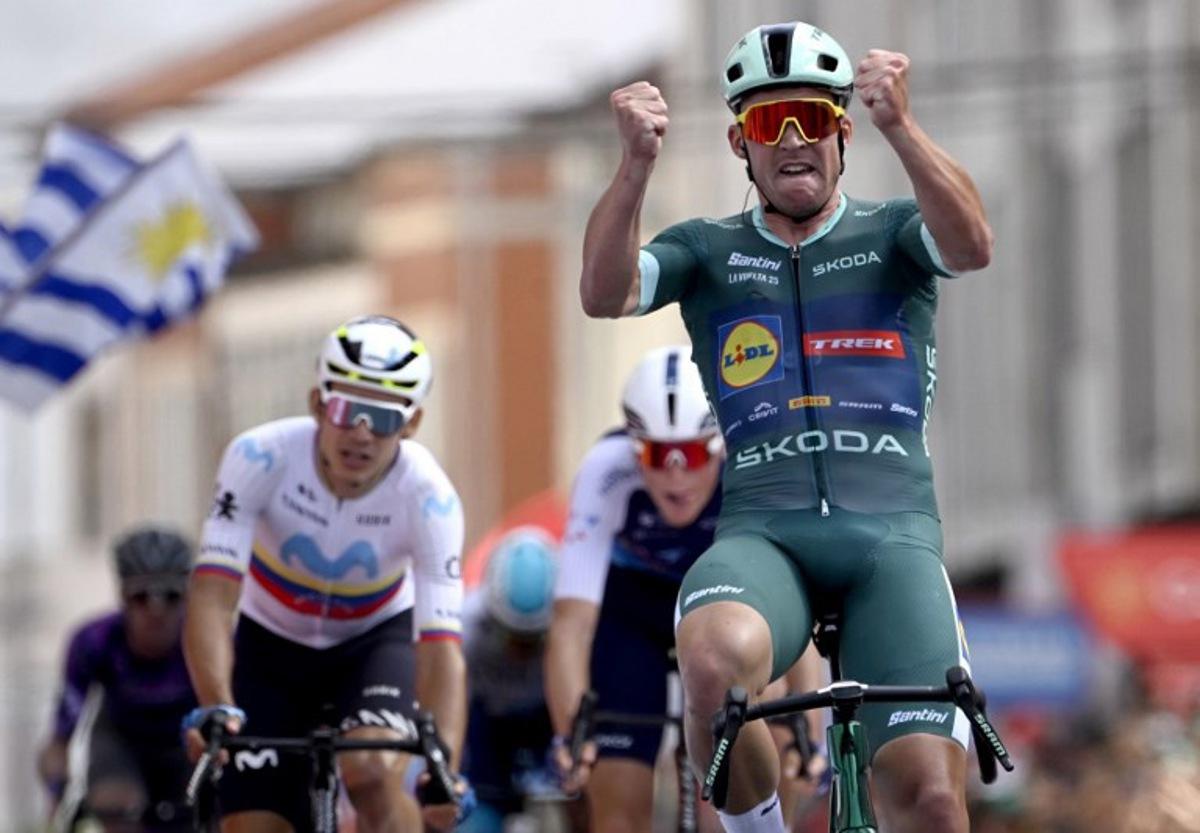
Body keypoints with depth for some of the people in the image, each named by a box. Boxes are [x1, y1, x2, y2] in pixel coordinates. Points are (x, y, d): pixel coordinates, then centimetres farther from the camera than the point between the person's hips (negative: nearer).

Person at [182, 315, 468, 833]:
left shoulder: (426, 496, -29)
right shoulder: (261, 457, -30)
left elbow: (441, 644, -34)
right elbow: (212, 596, -37)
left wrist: (444, 765, -50)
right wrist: (215, 707, -54)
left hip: (376, 641, -1)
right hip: (270, 644, 1)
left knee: (371, 769, -32)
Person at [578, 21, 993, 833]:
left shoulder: (891, 234, 13)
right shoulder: (708, 252, 16)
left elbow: (972, 245, -10)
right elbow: (604, 295, -4)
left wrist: (900, 127, -25)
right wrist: (638, 163, -19)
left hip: (892, 531, 0)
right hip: (762, 531, 0)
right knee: (716, 659, -36)